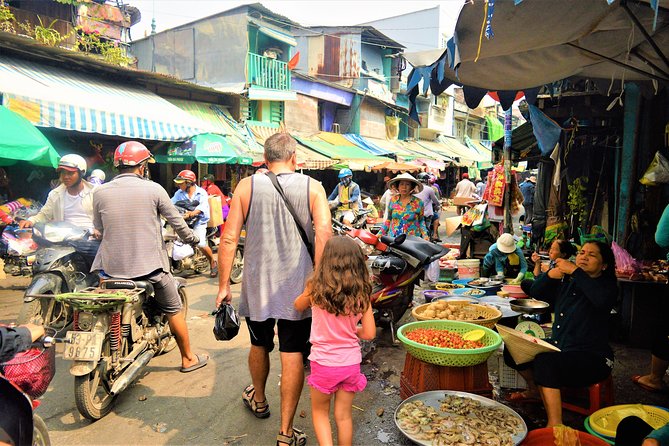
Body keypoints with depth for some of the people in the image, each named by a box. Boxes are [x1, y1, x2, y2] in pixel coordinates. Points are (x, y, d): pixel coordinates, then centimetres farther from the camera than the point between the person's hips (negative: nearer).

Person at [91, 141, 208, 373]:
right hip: (149, 265, -2)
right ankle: (188, 358, 28)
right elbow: (177, 222, -1)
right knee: (174, 309, 16)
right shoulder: (153, 189, -8)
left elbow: (99, 229, 10)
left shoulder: (100, 192, -3)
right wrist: (193, 239, 18)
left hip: (112, 267, 2)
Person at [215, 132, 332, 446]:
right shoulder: (312, 187, -3)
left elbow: (229, 238, -5)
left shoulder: (246, 186, -2)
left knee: (260, 345, 23)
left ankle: (258, 400, 48)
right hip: (298, 288, -1)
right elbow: (324, 230, -16)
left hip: (257, 285, 2)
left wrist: (223, 285, 2)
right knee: (292, 355, 7)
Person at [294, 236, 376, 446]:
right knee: (344, 416, 19)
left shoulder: (316, 288, -13)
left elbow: (298, 306, 8)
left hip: (323, 363, -2)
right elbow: (369, 334, -7)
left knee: (320, 412, 20)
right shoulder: (362, 294, -10)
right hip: (351, 363, 2)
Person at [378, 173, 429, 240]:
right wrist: (380, 233, 11)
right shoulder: (393, 200, 7)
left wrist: (425, 235, -3)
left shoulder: (418, 202, 1)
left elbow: (421, 221, 11)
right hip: (393, 238, 2)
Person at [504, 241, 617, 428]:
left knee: (545, 361, -33)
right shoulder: (566, 282, 10)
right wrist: (552, 273, -12)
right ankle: (535, 389, 28)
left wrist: (574, 271, -29)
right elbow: (536, 293, 6)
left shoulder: (607, 286, -8)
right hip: (558, 348, 8)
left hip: (592, 357, -7)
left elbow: (602, 299, -33)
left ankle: (554, 425, -25)